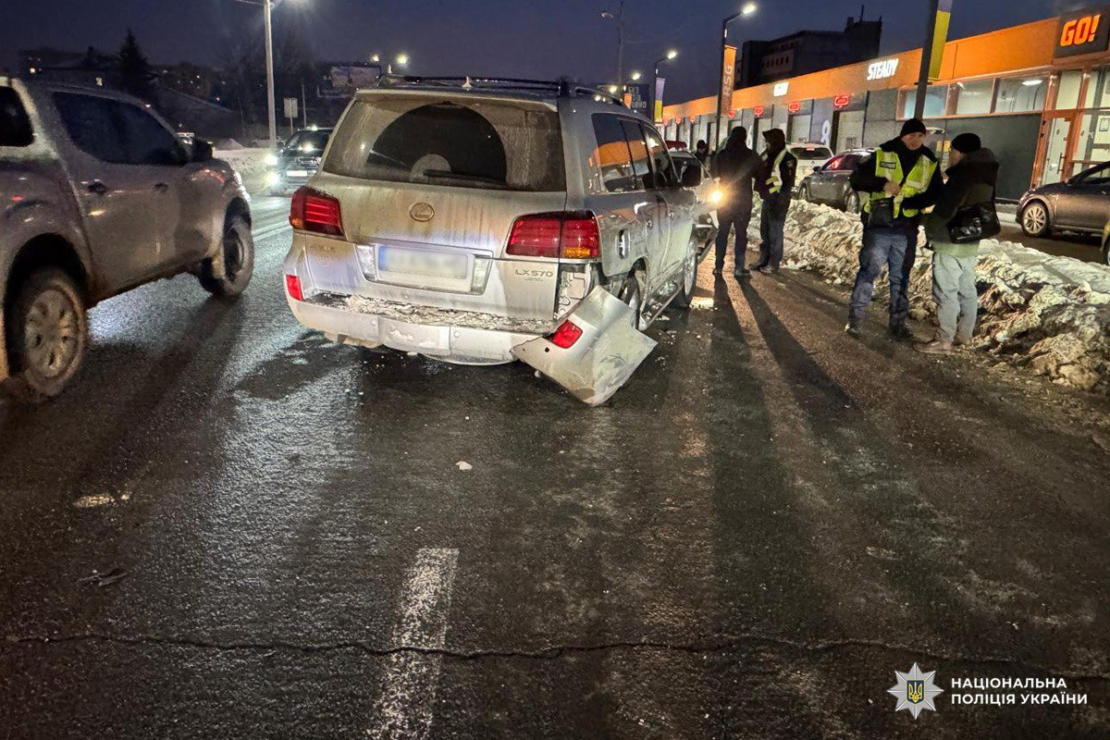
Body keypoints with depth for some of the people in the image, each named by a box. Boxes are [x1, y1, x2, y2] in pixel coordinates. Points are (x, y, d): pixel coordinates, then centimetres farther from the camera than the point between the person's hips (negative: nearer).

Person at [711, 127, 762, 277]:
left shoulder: (721, 155, -1)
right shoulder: (750, 156, -10)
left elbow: (714, 174, 12)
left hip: (724, 198, 3)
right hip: (743, 200, -3)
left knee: (722, 232, 10)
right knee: (741, 233, 3)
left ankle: (719, 266, 9)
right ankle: (739, 268, 2)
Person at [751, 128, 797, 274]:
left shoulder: (787, 158, -14)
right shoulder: (769, 154, 12)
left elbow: (788, 183, -17)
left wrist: (781, 200, -20)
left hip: (778, 201, -9)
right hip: (768, 199, 9)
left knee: (775, 233, -4)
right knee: (764, 231, 15)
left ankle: (773, 264, 3)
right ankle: (763, 260, 25)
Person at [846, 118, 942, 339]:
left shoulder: (929, 161, 6)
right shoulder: (882, 155, -2)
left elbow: (935, 194, 6)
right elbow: (857, 179, -3)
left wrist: (909, 202, -13)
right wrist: (882, 183, -19)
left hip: (907, 230, 3)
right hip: (878, 226, -3)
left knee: (901, 277, 10)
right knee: (868, 271, -4)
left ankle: (898, 323, 18)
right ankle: (855, 318, 5)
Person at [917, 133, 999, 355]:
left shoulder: (963, 176, -19)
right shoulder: (983, 178, 12)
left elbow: (946, 208, -22)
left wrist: (929, 226, -7)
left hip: (951, 244, -10)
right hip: (970, 243, 10)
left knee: (946, 293, -7)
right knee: (967, 290, 15)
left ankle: (944, 341, -5)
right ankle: (965, 334, 25)